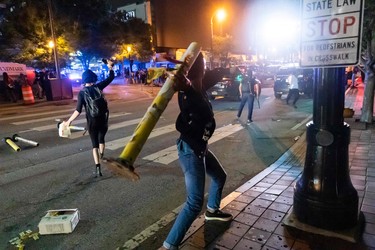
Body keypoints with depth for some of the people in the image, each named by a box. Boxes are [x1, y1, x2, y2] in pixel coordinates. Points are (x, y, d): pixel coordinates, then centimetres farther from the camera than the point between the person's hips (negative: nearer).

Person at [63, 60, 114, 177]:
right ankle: (101, 158, 25)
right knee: (101, 140, 25)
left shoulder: (82, 92, -7)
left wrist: (69, 121, -6)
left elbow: (78, 110, -13)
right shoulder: (98, 86, -3)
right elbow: (111, 77, 9)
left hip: (92, 121, -1)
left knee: (95, 144, 6)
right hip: (103, 118, 1)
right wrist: (110, 66, 22)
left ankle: (98, 168, 0)